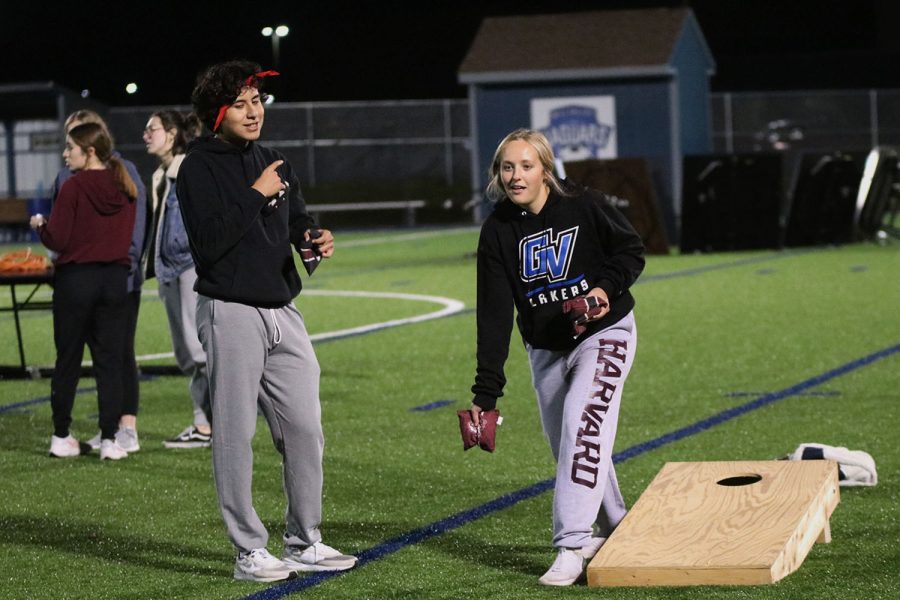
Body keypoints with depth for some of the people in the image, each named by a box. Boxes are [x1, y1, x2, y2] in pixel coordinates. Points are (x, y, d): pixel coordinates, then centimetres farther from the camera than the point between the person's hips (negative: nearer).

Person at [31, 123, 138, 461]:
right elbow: (127, 236, 9)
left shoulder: (74, 187, -13)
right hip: (115, 279, 4)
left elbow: (57, 240, -13)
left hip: (76, 278, -4)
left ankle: (61, 436, 13)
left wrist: (39, 225, 5)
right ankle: (109, 439, 1)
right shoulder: (125, 188, 3)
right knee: (110, 359, 5)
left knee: (68, 359, 7)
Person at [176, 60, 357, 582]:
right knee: (235, 434, -2)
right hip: (231, 313, -7)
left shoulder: (274, 164, 16)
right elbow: (209, 241, -17)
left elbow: (298, 220, 16)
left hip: (283, 310, 7)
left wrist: (316, 237, -6)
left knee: (305, 428, 7)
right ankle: (249, 552, 5)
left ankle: (304, 543, 19)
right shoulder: (200, 167, -6)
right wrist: (256, 196, -15)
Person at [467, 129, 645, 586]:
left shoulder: (585, 206, -17)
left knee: (581, 425, -21)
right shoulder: (498, 231, -10)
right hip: (546, 349, 4)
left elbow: (631, 251, -2)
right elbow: (494, 316, -11)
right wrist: (486, 391, -16)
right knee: (566, 446, 9)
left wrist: (607, 288, -22)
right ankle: (615, 530, 30)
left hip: (604, 333, -4)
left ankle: (573, 546, -22)